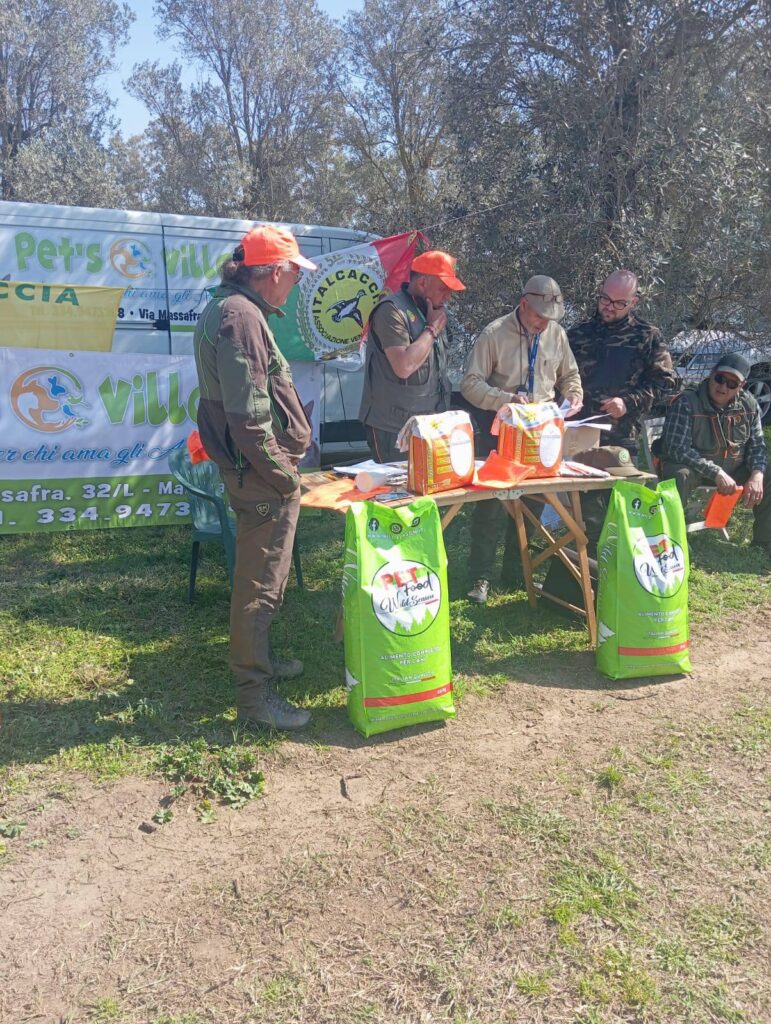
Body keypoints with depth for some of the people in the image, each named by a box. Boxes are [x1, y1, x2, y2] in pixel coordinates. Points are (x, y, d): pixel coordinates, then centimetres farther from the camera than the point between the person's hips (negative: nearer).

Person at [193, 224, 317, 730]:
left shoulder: (229, 310, 14)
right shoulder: (241, 317, -19)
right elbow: (248, 416, -25)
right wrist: (283, 474, -18)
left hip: (251, 471, 11)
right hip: (260, 474, -11)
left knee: (260, 574, 23)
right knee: (261, 583, -2)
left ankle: (258, 657, 39)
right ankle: (254, 693, 9)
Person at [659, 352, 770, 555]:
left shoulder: (749, 405, -3)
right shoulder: (686, 403, -19)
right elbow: (678, 449, -24)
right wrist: (716, 473, -31)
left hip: (732, 468, 5)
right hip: (691, 466, -5)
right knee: (679, 477, -37)